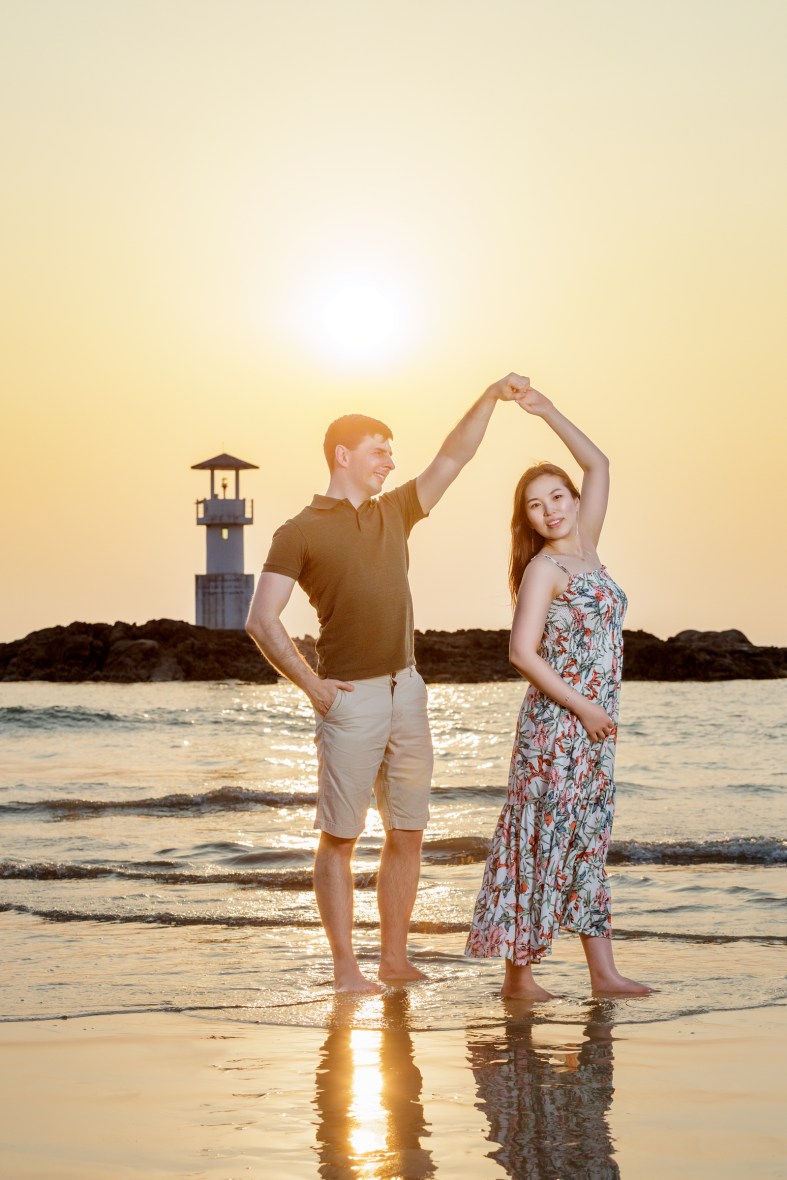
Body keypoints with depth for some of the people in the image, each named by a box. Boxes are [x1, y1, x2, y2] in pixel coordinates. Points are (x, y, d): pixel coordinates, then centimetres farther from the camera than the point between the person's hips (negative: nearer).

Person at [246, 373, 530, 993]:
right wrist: (310, 683, -12)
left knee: (407, 834, 8)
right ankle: (345, 967, 3)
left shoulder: (395, 512, 15)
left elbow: (453, 457, 15)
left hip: (407, 691, 6)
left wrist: (491, 397, 4)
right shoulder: (299, 533, -2)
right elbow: (262, 620, -7)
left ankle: (395, 957, 17)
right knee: (339, 837, -1)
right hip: (351, 699, -6)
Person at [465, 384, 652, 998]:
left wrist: (549, 412, 12)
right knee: (541, 841, -4)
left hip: (594, 725, 8)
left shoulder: (586, 550, 10)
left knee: (589, 842, 9)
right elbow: (523, 652, -16)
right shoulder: (543, 568, -9)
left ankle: (603, 971, 12)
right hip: (556, 724, -7)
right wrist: (581, 706, -15)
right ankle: (518, 972, 2)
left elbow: (598, 465, 18)